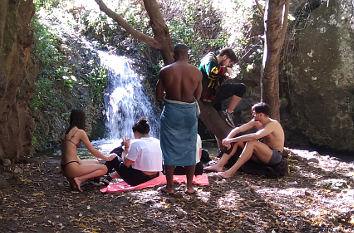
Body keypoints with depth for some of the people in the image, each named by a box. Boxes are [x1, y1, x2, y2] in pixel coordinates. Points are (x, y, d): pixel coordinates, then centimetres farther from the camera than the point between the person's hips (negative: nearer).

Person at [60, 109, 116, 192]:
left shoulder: (66, 132, 14)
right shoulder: (80, 132, -10)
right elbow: (93, 151, -4)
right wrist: (107, 158, 10)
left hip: (65, 168, 9)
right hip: (71, 168, -9)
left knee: (96, 162, 26)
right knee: (104, 168, -2)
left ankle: (73, 179, 9)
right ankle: (79, 179, -11)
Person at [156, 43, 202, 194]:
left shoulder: (165, 71, -6)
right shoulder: (197, 72, -2)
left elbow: (159, 96, -2)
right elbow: (197, 97, 2)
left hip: (171, 111, -2)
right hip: (190, 111, 2)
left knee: (170, 149, 8)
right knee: (189, 149, 13)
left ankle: (170, 186, 13)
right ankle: (189, 186, 19)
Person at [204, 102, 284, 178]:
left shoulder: (273, 124, -22)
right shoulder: (255, 122, 2)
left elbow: (255, 136, -37)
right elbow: (237, 129, 0)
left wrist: (231, 140, -36)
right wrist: (227, 139, -20)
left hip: (275, 156, -8)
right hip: (263, 153, 8)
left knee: (251, 142, -33)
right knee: (237, 140, -2)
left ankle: (231, 171, -33)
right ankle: (219, 165, -11)